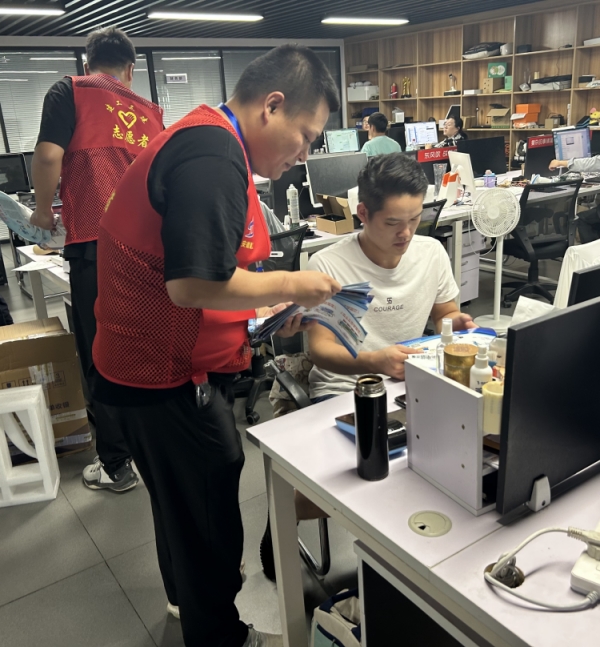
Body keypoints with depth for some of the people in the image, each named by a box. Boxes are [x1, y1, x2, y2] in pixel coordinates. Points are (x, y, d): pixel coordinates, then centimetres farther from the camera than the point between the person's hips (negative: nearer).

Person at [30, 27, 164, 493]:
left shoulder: (70, 92, 6)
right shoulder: (150, 112, 18)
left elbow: (48, 156, -8)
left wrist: (44, 211, 8)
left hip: (94, 243, -4)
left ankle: (116, 464, 15)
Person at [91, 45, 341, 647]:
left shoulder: (207, 141, 11)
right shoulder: (214, 156, -23)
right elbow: (192, 284, -30)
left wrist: (265, 310, 10)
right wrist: (290, 285, -17)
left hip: (162, 365, 11)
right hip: (166, 376, -11)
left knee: (184, 494, 28)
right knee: (209, 507, 8)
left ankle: (186, 593, 52)